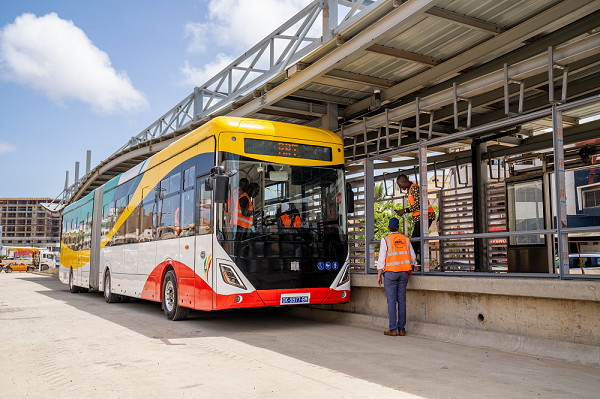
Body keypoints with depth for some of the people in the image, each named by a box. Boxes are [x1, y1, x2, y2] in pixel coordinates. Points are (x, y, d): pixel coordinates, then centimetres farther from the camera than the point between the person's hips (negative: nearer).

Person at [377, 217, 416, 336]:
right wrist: (410, 268, 29)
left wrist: (379, 275, 0)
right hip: (404, 273, 4)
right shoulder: (405, 239, 8)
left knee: (391, 301, -2)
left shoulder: (385, 240, -4)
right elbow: (412, 258, 11)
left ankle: (393, 329, -2)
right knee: (402, 300, 7)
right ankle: (401, 329, 9)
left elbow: (381, 259, -6)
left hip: (390, 273, -4)